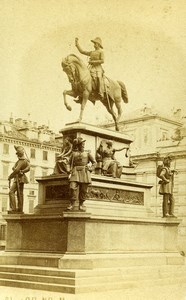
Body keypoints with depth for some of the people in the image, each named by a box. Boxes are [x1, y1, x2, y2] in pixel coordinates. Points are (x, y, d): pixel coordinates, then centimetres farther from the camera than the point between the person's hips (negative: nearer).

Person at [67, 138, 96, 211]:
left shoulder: (87, 153, 14)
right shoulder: (74, 153, 16)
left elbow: (94, 162, 17)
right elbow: (71, 162, 23)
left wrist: (89, 168, 2)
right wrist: (71, 172, 11)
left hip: (85, 172, 0)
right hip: (76, 172, 0)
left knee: (83, 189, -4)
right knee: (73, 187, -16)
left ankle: (81, 204, 6)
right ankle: (72, 204, -10)